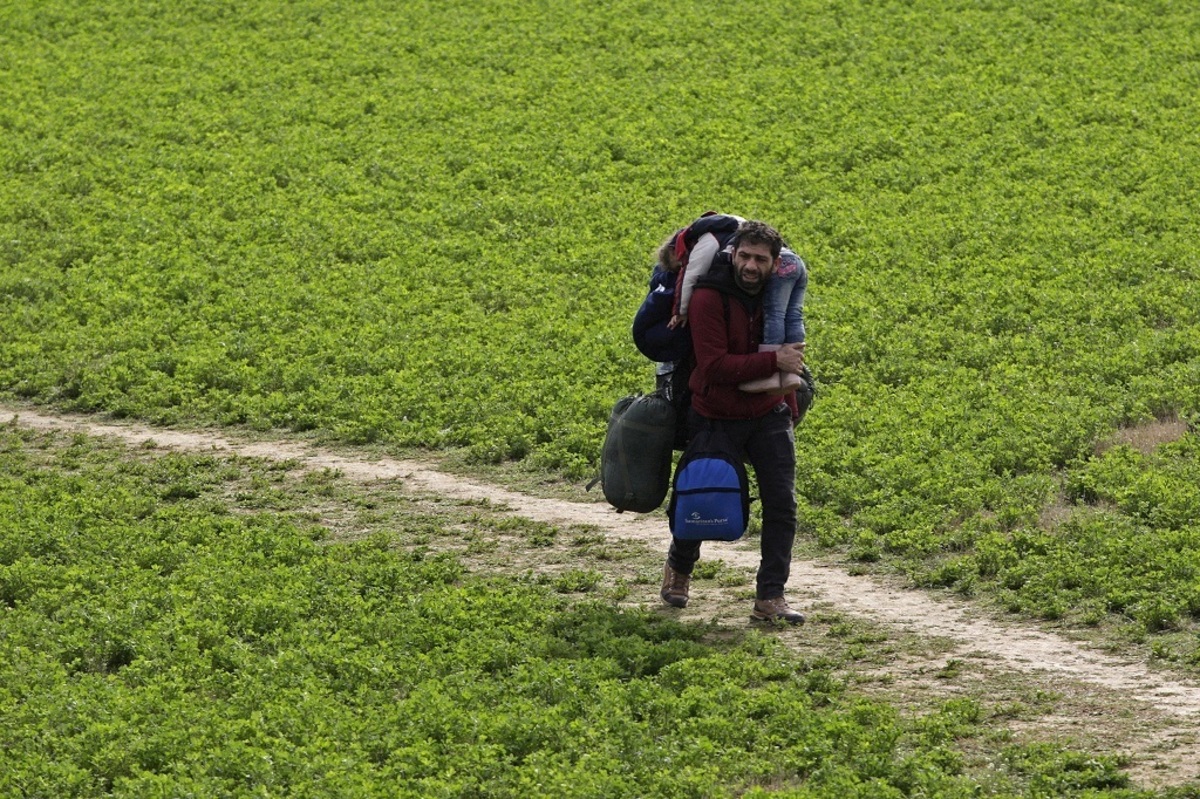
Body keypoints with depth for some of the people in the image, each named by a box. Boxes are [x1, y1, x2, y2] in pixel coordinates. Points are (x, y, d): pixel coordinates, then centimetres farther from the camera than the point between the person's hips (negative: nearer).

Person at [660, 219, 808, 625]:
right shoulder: (708, 298, -20)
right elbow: (715, 366, -28)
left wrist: (789, 409, 19)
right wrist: (773, 361, -31)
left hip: (768, 416, 4)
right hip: (716, 419, -4)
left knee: (781, 504, -9)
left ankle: (770, 599, -3)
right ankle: (678, 567, 40)